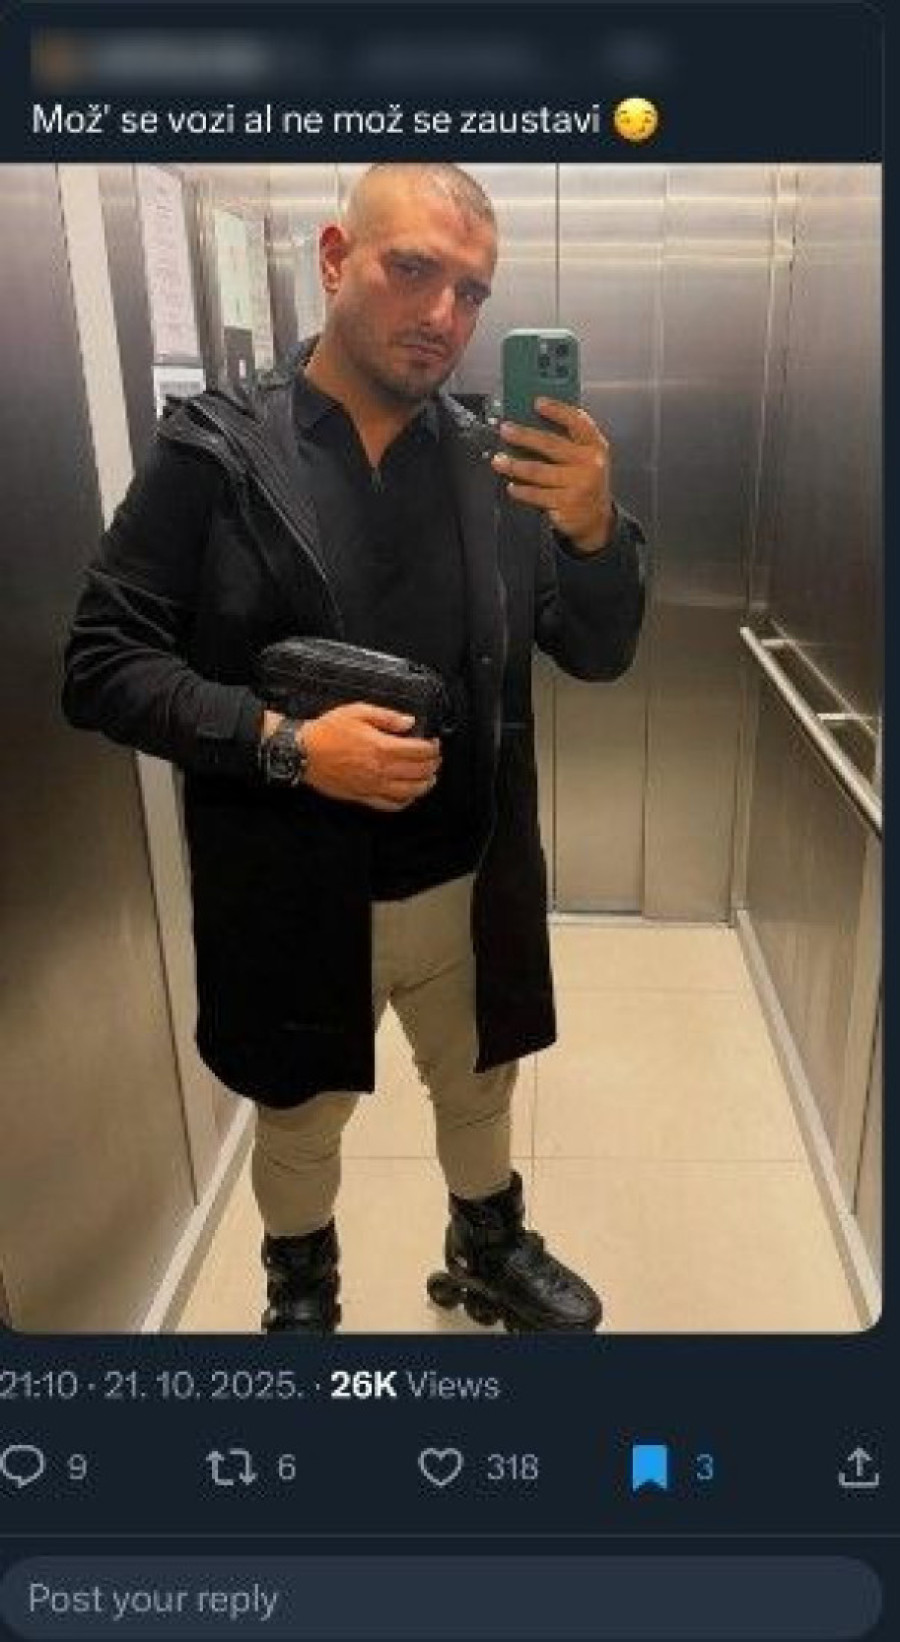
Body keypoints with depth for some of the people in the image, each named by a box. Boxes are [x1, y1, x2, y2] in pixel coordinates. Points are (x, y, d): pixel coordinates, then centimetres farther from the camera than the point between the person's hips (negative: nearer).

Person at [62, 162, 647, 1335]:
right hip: (294, 899, -2)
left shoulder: (495, 461, -2)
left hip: (468, 885, 3)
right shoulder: (215, 450, -11)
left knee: (478, 1091, 25)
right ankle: (300, 1297, 52)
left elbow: (598, 655, -2)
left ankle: (489, 1253, 55)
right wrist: (284, 743, -25)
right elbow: (101, 668, -12)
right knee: (301, 1121, 21)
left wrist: (595, 528, -22)